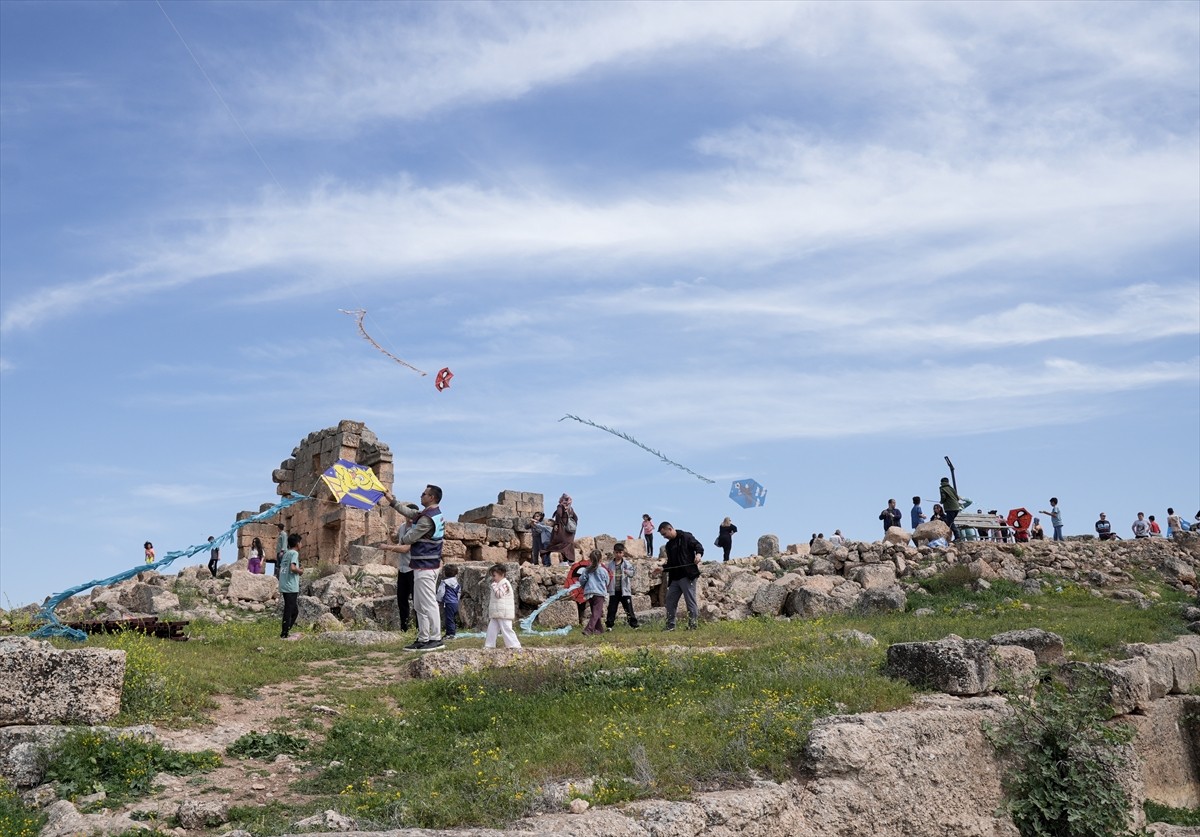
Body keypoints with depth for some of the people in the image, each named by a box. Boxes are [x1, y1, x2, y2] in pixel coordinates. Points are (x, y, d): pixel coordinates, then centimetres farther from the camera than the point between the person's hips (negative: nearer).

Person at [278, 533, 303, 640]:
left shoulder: (286, 553, 17)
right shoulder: (295, 553, -9)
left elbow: (281, 569, 17)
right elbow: (292, 567, -23)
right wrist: (300, 571, -5)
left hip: (284, 586, 9)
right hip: (291, 587, -9)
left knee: (294, 610, 17)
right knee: (290, 611, -3)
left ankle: (285, 632, 18)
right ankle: (284, 635, 0)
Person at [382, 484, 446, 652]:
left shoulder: (428, 518, -19)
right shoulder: (435, 514, 13)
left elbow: (410, 538, -13)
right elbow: (410, 512, 24)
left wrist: (401, 541, 10)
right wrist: (393, 501, 27)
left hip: (425, 567, -11)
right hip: (426, 565, 11)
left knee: (428, 603, -6)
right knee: (419, 604, 14)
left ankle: (436, 639, -3)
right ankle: (423, 638, 17)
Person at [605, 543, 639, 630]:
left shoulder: (627, 563, 1)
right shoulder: (610, 564, 8)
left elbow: (633, 570, -16)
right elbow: (607, 576, 13)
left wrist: (628, 572, -35)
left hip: (625, 591, -2)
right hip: (614, 591, 2)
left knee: (629, 609, 1)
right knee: (612, 609, 4)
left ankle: (634, 625, 7)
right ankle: (609, 626, 12)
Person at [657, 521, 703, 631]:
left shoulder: (686, 537, -2)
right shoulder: (669, 545, 20)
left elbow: (698, 546, -8)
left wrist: (699, 554, -29)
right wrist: (663, 568, 4)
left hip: (687, 576, -8)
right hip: (674, 578, 8)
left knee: (690, 601, -6)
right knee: (670, 600, 8)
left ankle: (693, 625, -2)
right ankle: (670, 625, 15)